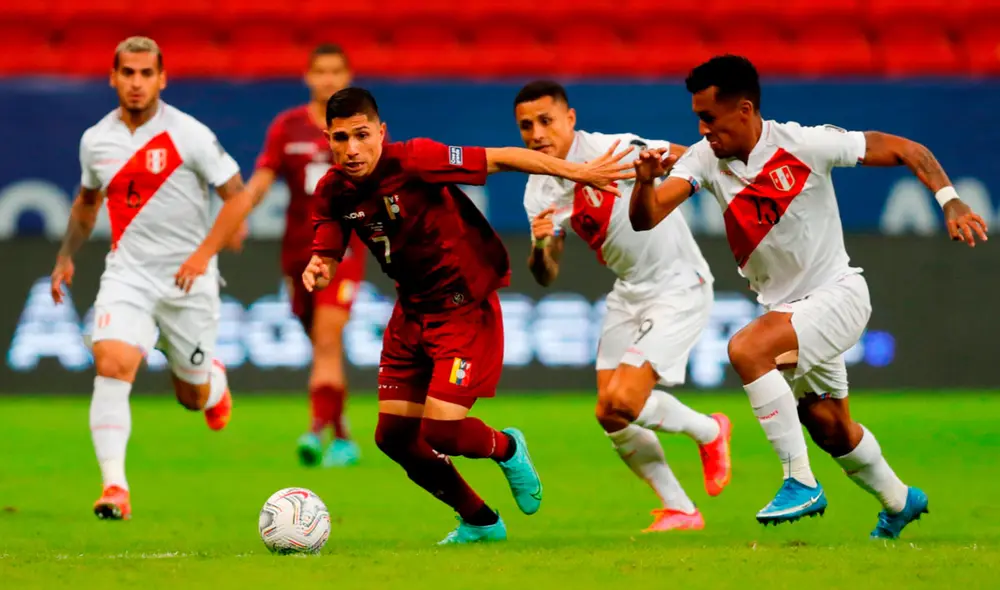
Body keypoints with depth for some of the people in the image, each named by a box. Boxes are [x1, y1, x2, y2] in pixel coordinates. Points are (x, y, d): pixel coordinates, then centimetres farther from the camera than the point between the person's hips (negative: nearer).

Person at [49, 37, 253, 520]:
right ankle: (114, 487, -25)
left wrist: (203, 254, -18)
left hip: (186, 279, -2)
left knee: (193, 396, 9)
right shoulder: (95, 141, 3)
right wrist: (66, 256, 16)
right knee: (111, 363, -23)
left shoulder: (189, 136, -10)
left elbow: (238, 198, -8)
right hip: (127, 274, 2)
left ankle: (213, 380, 49)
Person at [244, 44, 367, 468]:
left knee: (327, 341, -19)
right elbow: (262, 178, -3)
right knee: (325, 349, 10)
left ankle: (317, 430, -28)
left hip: (343, 246, -3)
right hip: (298, 249, 3)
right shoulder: (287, 127, 5)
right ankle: (343, 439, 21)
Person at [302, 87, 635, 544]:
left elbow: (502, 159, -20)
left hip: (466, 308, -7)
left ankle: (506, 449, 22)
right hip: (411, 313, 7)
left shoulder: (412, 161, -23)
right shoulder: (333, 191, -5)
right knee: (393, 437, 6)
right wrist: (316, 271, -22)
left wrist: (578, 173, -22)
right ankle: (480, 522, 29)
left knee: (439, 434, -15)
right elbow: (328, 256, 3)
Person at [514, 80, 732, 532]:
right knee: (609, 414, 1)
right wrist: (540, 246, -22)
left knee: (624, 401, -17)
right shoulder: (540, 192, 0)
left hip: (680, 287, -7)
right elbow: (546, 277, -1)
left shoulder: (610, 149, -20)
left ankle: (709, 432, 11)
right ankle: (679, 511, 17)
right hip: (629, 292, 7)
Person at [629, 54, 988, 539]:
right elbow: (645, 219, -18)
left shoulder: (805, 145, -19)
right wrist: (645, 181, -40)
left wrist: (949, 199, -25)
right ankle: (899, 502, 44)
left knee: (747, 349, -29)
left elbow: (905, 150, -11)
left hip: (837, 294, -7)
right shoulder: (705, 160, -7)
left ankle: (801, 483, -22)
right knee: (828, 426, 17)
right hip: (784, 307, 7)